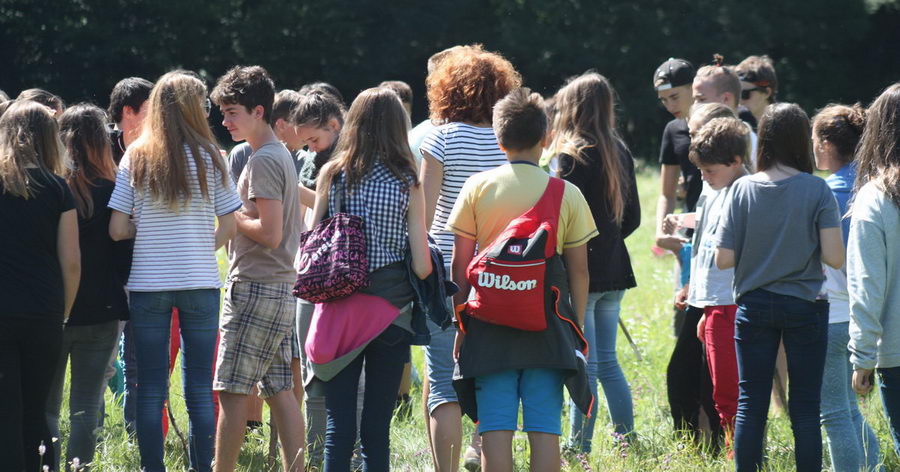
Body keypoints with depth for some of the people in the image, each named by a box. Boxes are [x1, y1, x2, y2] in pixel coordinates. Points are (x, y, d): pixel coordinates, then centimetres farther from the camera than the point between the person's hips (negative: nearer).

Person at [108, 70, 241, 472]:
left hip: (147, 285, 1)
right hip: (199, 282, 0)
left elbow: (117, 230, -3)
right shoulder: (208, 157, -2)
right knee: (200, 389, 5)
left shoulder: (135, 159, 0)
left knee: (151, 390, 5)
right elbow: (229, 225, -1)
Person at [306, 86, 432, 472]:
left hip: (339, 307, 1)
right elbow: (422, 266, -7)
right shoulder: (407, 183, -4)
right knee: (377, 426, 5)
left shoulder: (332, 175, -1)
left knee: (338, 424, 3)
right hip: (391, 310, -1)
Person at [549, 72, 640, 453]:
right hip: (613, 270, 8)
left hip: (581, 272, -8)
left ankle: (579, 448, -1)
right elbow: (632, 217, 15)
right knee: (607, 363, 15)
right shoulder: (620, 153, 10)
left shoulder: (572, 153, -12)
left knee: (584, 364, -4)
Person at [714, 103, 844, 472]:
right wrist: (804, 244, 6)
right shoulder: (816, 191, -10)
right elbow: (835, 258, -14)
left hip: (754, 306, 1)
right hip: (804, 307, -1)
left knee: (750, 403, 8)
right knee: (805, 406, 5)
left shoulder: (743, 189, -6)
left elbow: (723, 259, -7)